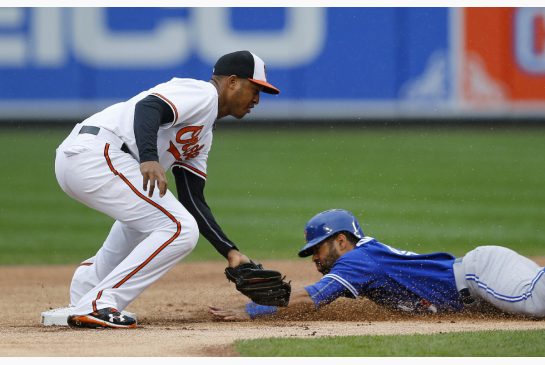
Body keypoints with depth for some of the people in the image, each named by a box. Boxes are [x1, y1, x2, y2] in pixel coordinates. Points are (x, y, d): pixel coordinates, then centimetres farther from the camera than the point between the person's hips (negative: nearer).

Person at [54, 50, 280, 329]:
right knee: (180, 229, -13)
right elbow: (148, 107, -21)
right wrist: (149, 159, -37)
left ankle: (88, 285, 38)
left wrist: (230, 251, 16)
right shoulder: (203, 93, -2)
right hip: (96, 154, -11)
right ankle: (97, 304, -14)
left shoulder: (203, 136, 28)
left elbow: (193, 200, 25)